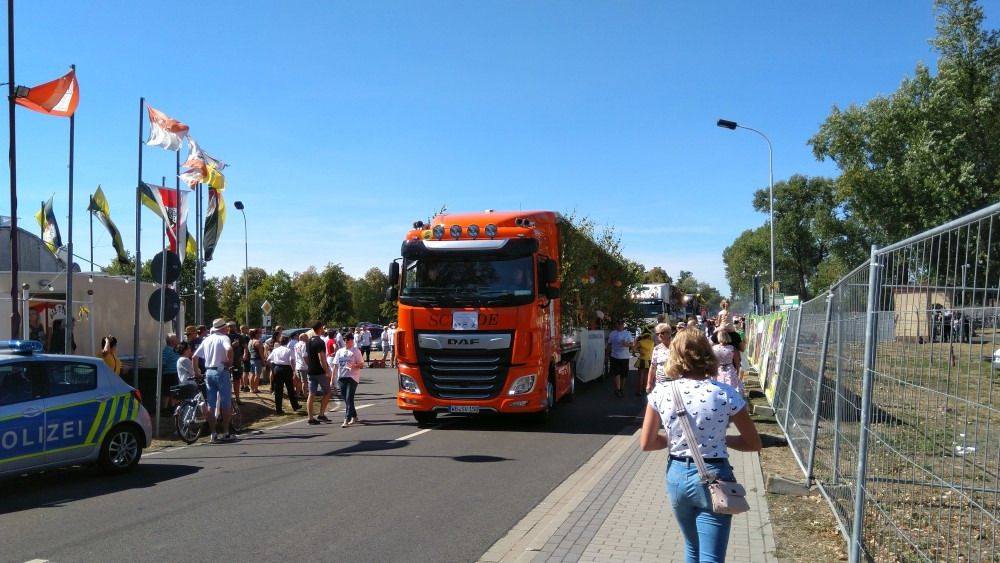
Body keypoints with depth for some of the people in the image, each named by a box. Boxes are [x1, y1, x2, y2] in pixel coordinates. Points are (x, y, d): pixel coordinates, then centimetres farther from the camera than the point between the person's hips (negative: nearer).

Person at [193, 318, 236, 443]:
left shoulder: (206, 340, 12)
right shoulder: (223, 338, -7)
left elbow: (195, 356, 12)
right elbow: (229, 349, -29)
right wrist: (229, 362, -14)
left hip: (208, 372, 6)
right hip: (221, 372, -6)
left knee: (211, 405, 7)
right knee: (226, 404, 3)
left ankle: (214, 435, 9)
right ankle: (226, 434, 5)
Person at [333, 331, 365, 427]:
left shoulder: (356, 351, 1)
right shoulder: (340, 351, 14)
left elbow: (361, 364, -1)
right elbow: (335, 365, 15)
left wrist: (353, 365, -21)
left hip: (352, 377, -5)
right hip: (341, 377, 5)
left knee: (349, 399, -13)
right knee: (345, 399, 10)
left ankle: (347, 420, -17)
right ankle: (354, 417, 25)